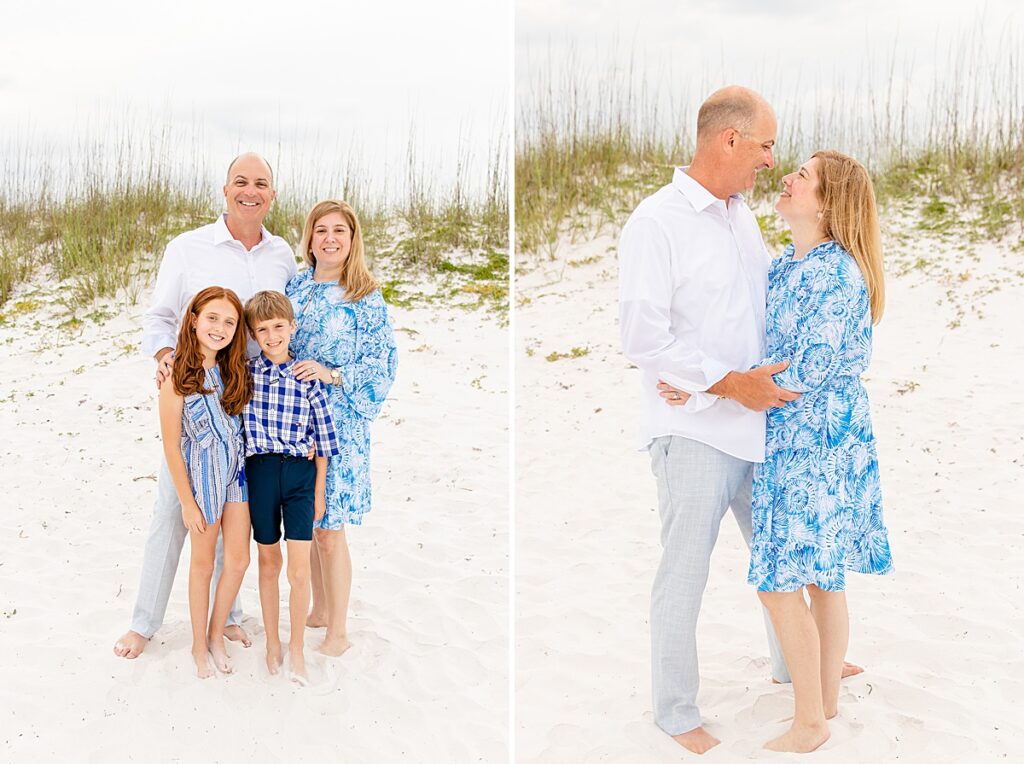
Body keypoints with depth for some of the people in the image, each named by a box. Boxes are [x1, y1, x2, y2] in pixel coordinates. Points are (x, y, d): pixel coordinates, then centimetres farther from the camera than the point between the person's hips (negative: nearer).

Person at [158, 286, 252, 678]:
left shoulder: (232, 370, -2)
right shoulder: (178, 378, -18)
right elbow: (171, 447, -14)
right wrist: (187, 502, -11)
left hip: (237, 469, 5)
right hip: (202, 473, -5)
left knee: (239, 558, 10)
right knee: (203, 563, 11)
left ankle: (216, 635, 31)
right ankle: (199, 645, 30)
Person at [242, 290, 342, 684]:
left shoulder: (308, 378, -2)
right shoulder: (244, 372, -1)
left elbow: (323, 440, 2)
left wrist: (319, 492, 3)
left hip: (300, 473, -1)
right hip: (260, 470, 1)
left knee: (300, 570, -3)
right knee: (268, 560, 13)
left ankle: (297, 649, 15)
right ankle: (272, 642, 29)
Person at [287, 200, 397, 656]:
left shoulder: (367, 298, -7)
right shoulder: (296, 286, 8)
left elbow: (381, 364, -9)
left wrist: (331, 375, -19)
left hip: (338, 424, -5)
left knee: (329, 530, -2)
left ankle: (337, 632, 13)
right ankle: (319, 610, 32)